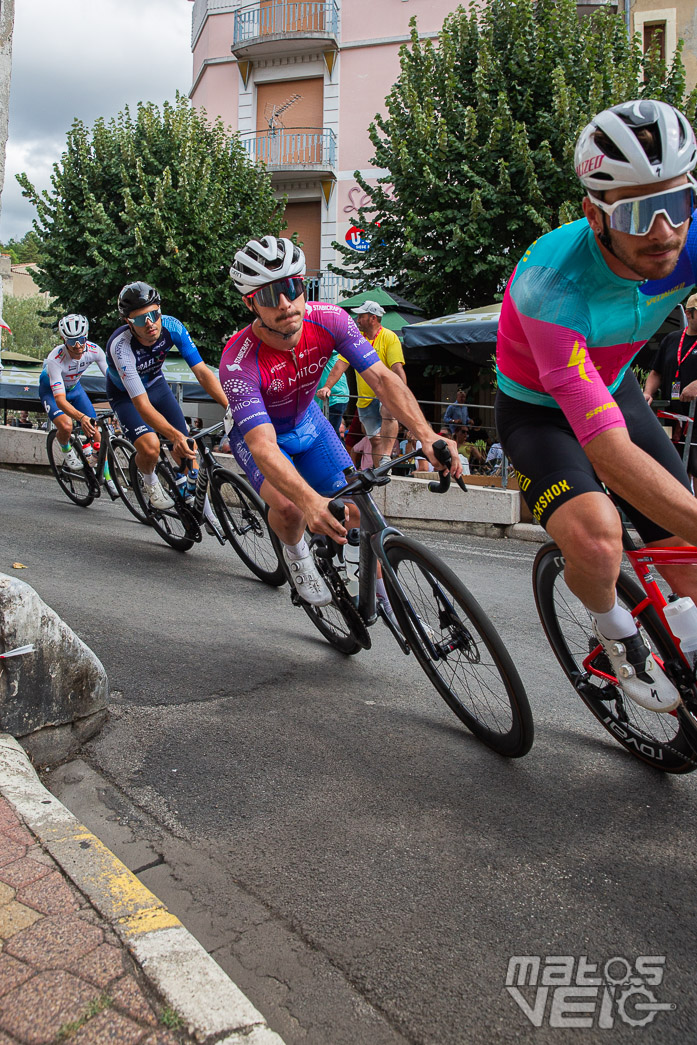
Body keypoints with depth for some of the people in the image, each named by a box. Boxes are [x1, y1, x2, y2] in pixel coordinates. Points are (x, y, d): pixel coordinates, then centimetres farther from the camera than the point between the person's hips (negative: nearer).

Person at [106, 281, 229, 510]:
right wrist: (175, 436, -57)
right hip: (126, 394, -3)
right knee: (150, 449, -25)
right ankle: (150, 481, 9)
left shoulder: (171, 327, -27)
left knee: (184, 450, -7)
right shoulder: (120, 345, -38)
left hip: (155, 383, 3)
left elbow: (201, 371, -28)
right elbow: (142, 404, -43)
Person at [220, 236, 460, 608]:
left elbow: (381, 377, -30)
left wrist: (428, 436, -46)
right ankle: (296, 552, 7)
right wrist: (310, 501, -64)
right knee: (289, 509, -31)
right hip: (255, 430, -3)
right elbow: (263, 446, -47)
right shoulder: (238, 362, -37)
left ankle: (389, 602, 18)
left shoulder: (328, 320, -27)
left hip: (306, 421, 4)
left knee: (358, 512, -6)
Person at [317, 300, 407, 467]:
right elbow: (341, 365, -1)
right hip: (365, 399, 4)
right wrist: (327, 386, -14)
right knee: (375, 439, 3)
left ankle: (385, 459, -37)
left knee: (388, 410, -36)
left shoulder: (389, 337, -7)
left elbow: (397, 369, -16)